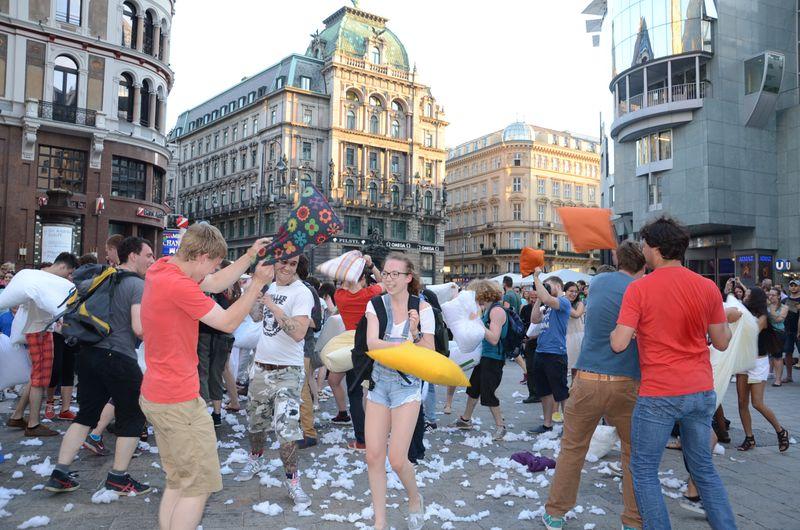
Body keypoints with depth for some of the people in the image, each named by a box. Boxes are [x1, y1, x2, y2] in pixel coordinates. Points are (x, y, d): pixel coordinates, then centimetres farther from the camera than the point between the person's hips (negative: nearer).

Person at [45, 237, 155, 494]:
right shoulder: (138, 285, -13)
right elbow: (140, 328, -22)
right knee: (133, 416, 8)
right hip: (119, 358, -8)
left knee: (86, 413, 18)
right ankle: (118, 478, 16)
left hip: (90, 352, 8)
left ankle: (59, 474, 19)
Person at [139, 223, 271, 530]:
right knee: (199, 485, 1)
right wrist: (258, 282, -6)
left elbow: (217, 284, 15)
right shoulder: (178, 285, -24)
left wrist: (250, 256, 10)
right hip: (179, 401, -10)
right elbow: (228, 322, -14)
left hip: (156, 396, 10)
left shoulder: (161, 269, 4)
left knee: (178, 482, 20)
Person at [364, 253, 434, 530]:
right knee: (374, 456, 2)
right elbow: (372, 343, -15)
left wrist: (415, 333, -24)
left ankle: (415, 499, 26)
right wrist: (404, 346, -28)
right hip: (379, 381, 3)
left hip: (408, 385, -3)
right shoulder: (376, 304, -1)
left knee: (397, 459, -7)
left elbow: (429, 355, -8)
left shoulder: (422, 308, -7)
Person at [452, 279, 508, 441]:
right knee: (473, 387, 19)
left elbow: (494, 339, -25)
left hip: (493, 359, -10)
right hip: (483, 355, 10)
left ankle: (500, 425, 13)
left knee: (487, 393, -4)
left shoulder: (497, 310, -19)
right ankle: (465, 420, 35)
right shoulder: (485, 309, 8)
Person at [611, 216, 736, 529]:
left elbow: (618, 344, -16)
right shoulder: (708, 287, 0)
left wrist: (624, 332, 6)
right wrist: (727, 321, 26)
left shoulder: (639, 289, -12)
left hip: (658, 395, -5)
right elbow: (722, 342, 6)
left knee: (644, 471, 9)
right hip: (701, 391, 5)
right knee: (704, 468, 20)